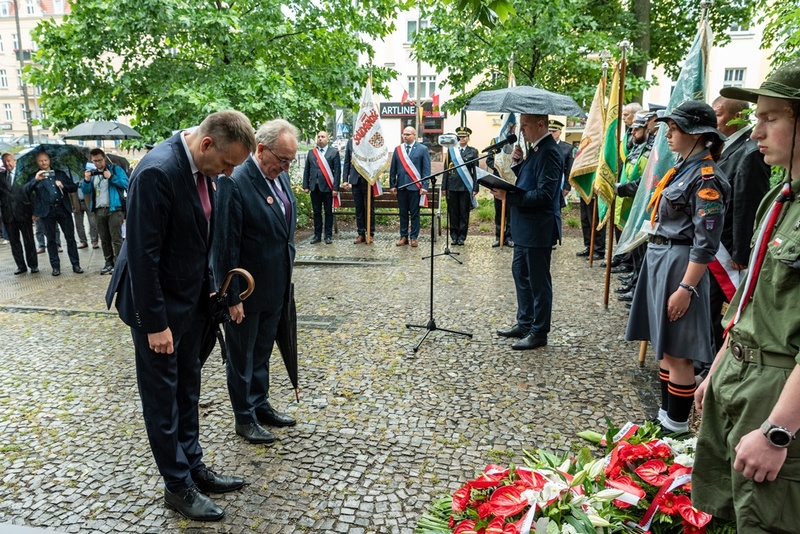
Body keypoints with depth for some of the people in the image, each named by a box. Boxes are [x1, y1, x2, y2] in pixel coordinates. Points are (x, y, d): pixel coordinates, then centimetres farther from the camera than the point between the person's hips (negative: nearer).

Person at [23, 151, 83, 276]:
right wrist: (36, 179, -22)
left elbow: (74, 187, 11)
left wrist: (63, 186, -8)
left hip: (63, 209, 1)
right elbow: (26, 190, -6)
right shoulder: (34, 177, 9)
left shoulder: (61, 174, 16)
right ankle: (55, 267, 8)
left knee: (70, 237, -1)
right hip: (47, 211, -1)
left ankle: (76, 265, 2)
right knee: (51, 240, 3)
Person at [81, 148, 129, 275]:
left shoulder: (115, 169, 1)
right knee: (104, 239, 10)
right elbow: (85, 191, 11)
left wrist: (111, 177, -17)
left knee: (116, 239, -8)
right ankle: (109, 263, 18)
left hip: (114, 209, -6)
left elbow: (126, 184, -9)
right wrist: (86, 180, -7)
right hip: (99, 211, 6)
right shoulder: (91, 173, 16)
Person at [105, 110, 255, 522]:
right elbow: (143, 254, -24)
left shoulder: (200, 166, 0)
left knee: (187, 390, 18)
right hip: (159, 305, -8)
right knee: (163, 396, 8)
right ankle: (178, 486, 23)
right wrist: (155, 323, -20)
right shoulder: (157, 171, -26)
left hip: (190, 299, 8)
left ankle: (193, 467, 34)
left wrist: (210, 284, 9)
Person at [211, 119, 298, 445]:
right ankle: (244, 417, 29)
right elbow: (225, 246, -20)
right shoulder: (234, 184, -22)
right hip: (246, 291, -7)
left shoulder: (280, 176, 3)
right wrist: (232, 298, -17)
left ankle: (260, 405, 39)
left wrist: (286, 278, 14)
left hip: (275, 288, 7)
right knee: (242, 358, 13)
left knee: (262, 353, 22)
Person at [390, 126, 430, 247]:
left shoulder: (422, 149, 1)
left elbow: (426, 169, -2)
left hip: (415, 186, -3)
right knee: (403, 213, 8)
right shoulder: (398, 149, 10)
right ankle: (403, 236, 15)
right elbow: (393, 169, 10)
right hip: (401, 186, 3)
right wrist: (392, 185, 4)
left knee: (414, 213, 3)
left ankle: (414, 237, 10)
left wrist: (424, 186, -9)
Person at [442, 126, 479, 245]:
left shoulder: (473, 152, 5)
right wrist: (444, 186, 3)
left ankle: (461, 237, 12)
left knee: (464, 213, 3)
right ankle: (454, 236, 16)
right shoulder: (451, 150, 8)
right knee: (453, 213, 6)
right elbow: (446, 169, 8)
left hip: (466, 186, -1)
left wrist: (475, 188, -5)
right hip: (452, 186, 1)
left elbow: (475, 171, 2)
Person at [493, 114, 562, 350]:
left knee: (538, 281, 1)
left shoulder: (549, 153, -19)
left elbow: (544, 194, -26)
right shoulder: (535, 149, 11)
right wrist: (518, 162, 0)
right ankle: (524, 323, 32)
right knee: (520, 272, 19)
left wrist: (509, 196, -26)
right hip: (524, 226, 10)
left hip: (538, 229, -10)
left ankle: (539, 332, 15)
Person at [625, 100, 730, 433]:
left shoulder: (705, 177, -15)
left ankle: (677, 426, 14)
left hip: (679, 265, -10)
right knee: (664, 346, 16)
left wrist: (685, 288, -21)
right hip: (659, 259, 10)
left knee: (677, 352, 0)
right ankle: (665, 415, 29)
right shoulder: (682, 168, 13)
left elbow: (705, 243, -19)